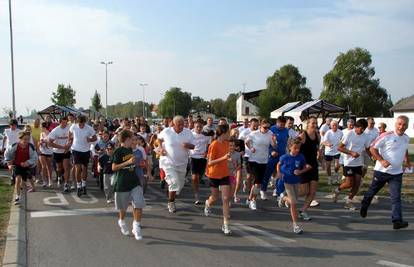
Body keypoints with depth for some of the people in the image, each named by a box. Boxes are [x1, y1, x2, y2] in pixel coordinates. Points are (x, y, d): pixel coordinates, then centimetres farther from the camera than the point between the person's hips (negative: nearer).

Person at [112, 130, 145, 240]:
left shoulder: (130, 149, 11)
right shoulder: (118, 151, -11)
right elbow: (114, 167, -17)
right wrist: (128, 162, -22)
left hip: (134, 181, 5)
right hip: (122, 183, -5)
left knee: (139, 205, -7)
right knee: (123, 206, 12)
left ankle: (136, 226, 4)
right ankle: (122, 222, 39)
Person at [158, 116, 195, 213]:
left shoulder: (188, 132, -6)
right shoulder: (166, 131, -10)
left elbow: (193, 146, -1)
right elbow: (159, 138, 11)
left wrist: (188, 145, -23)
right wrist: (161, 148, -5)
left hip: (182, 163, 4)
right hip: (169, 162, -4)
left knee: (180, 184, 14)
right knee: (174, 182, -16)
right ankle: (171, 203, 4)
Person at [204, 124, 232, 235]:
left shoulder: (226, 143, 1)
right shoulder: (214, 145, -18)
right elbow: (210, 163, -21)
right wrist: (224, 157, -30)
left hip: (224, 174, 4)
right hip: (214, 174, -4)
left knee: (226, 199, -6)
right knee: (215, 198, 14)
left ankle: (226, 225, -2)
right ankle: (208, 204, 52)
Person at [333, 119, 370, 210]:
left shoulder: (365, 137, 2)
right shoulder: (349, 134, -12)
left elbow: (368, 149, 12)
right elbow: (339, 147, -11)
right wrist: (351, 153, -22)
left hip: (359, 163, 5)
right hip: (349, 163, -5)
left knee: (357, 184, 2)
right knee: (349, 183, -6)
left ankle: (349, 202, 16)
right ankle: (338, 190, 24)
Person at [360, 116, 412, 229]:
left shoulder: (406, 138, 6)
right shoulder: (386, 136, -15)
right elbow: (372, 148, -13)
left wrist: (407, 161, 18)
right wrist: (382, 160, -23)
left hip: (396, 173, 4)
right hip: (381, 171, -4)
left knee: (396, 197, -4)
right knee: (372, 191, 14)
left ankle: (397, 221, -6)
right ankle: (364, 207, 39)